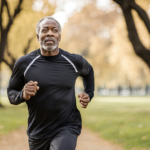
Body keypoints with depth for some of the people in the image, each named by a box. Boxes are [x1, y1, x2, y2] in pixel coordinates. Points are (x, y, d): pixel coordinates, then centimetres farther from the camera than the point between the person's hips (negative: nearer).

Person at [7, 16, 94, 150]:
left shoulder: (74, 61, -1)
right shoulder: (24, 63, -5)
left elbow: (88, 71, 22)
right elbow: (11, 92, 5)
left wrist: (89, 94, 7)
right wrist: (23, 95, -17)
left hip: (67, 128, -2)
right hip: (38, 132, 2)